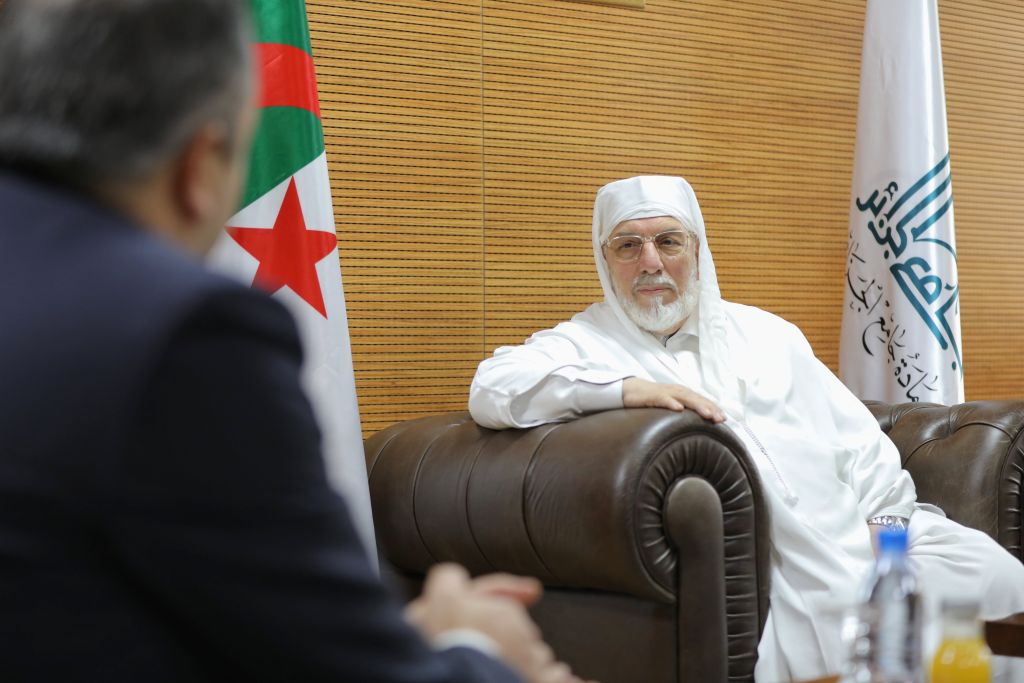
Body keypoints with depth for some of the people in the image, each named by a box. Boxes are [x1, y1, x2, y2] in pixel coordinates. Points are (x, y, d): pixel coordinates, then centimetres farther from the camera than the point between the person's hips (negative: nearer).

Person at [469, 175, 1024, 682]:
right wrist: (627, 388, -19)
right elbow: (492, 389, -11)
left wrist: (886, 516, 3)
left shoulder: (765, 333, 24)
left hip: (857, 534, 6)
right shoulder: (584, 344, 8)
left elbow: (858, 439, 22)